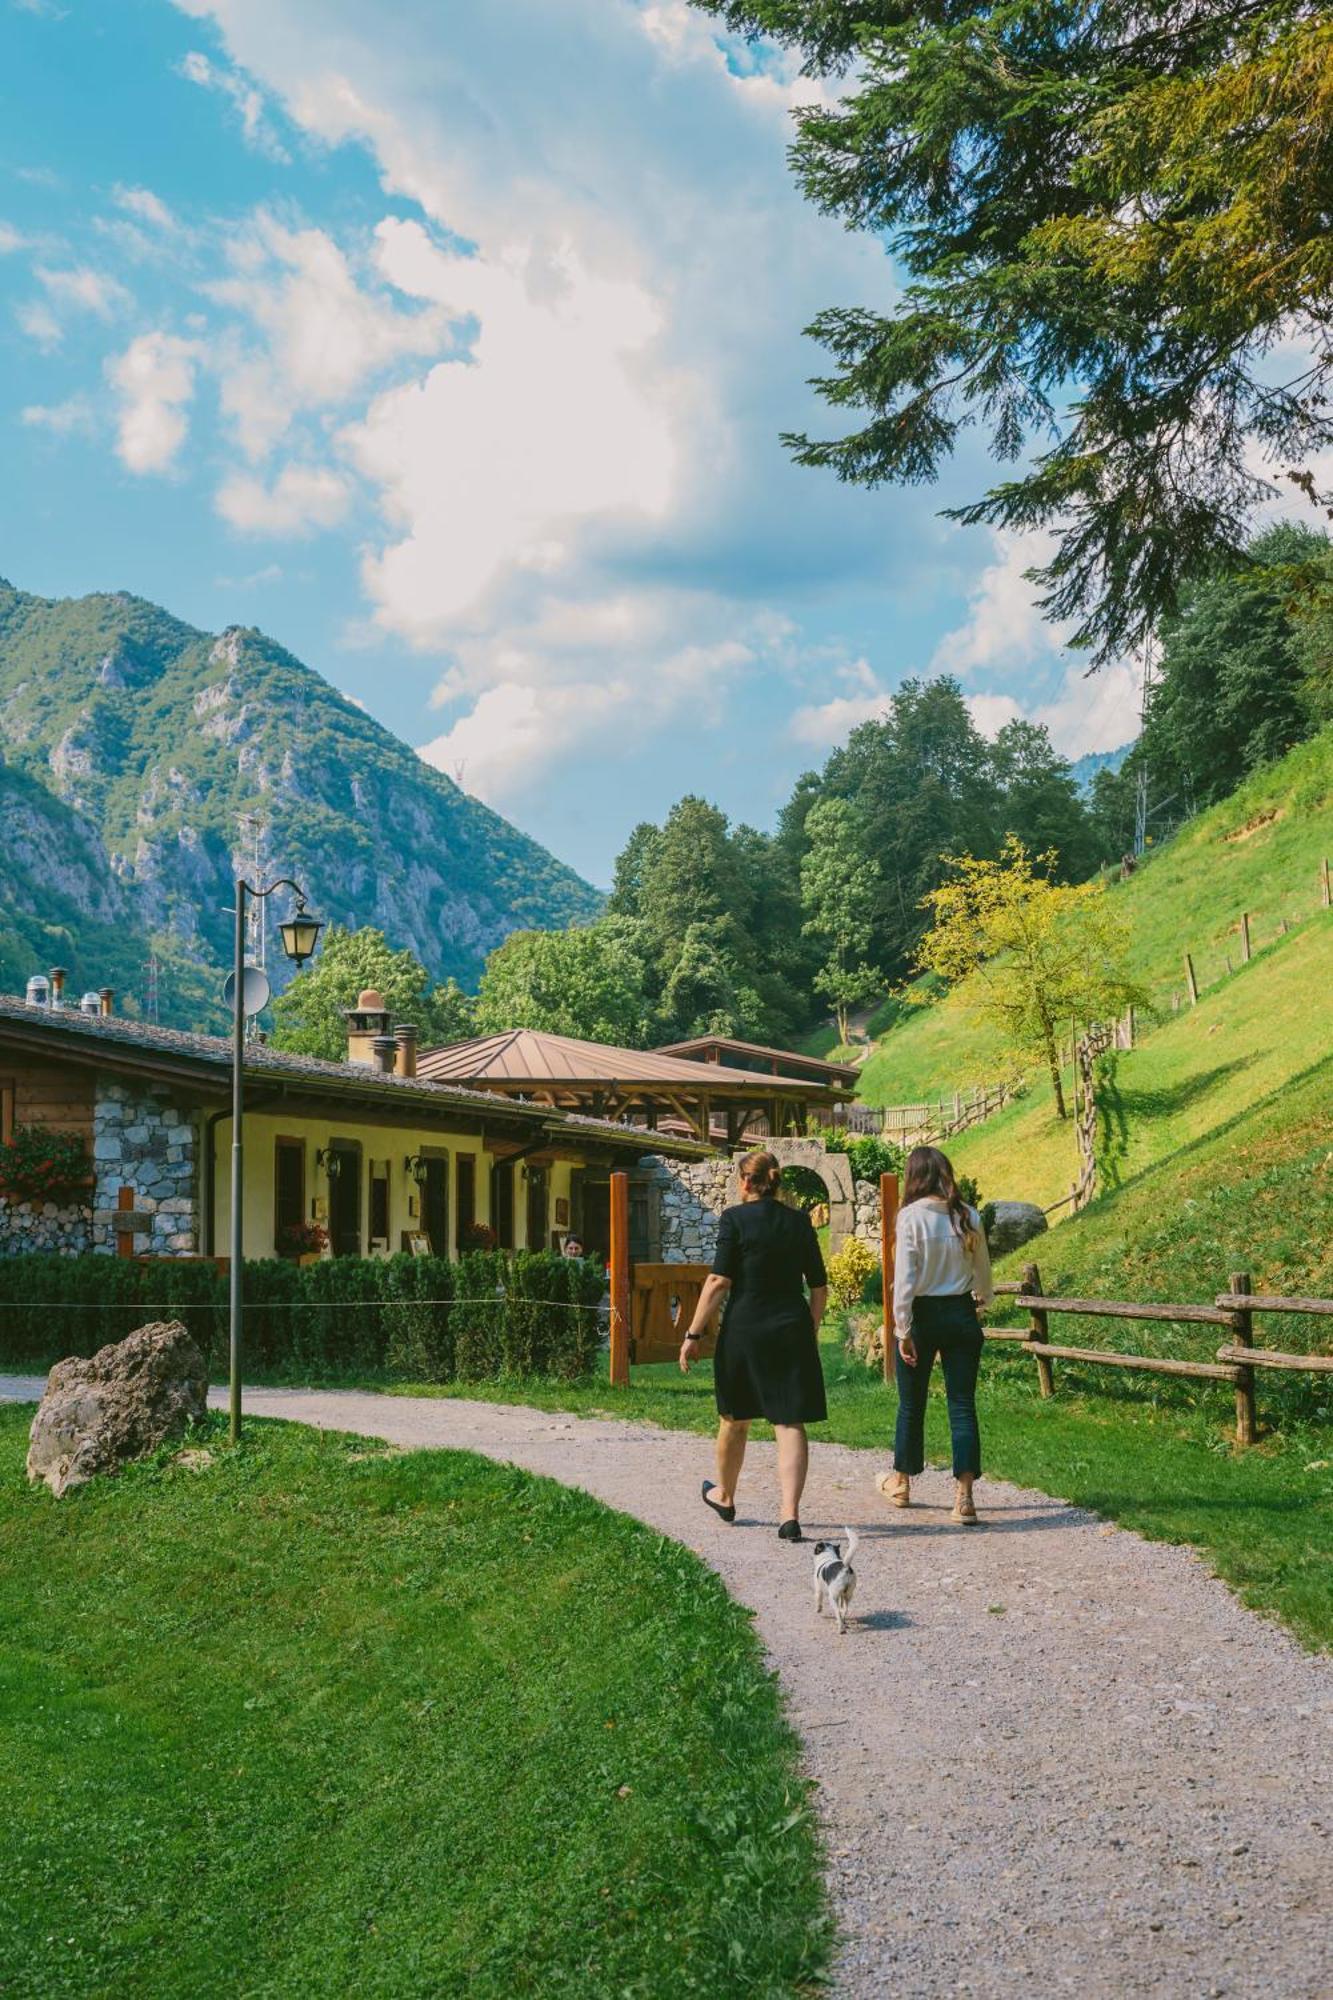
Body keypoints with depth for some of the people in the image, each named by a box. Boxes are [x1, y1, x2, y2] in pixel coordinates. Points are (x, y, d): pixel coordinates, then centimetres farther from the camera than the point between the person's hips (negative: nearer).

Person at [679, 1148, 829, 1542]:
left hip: (744, 1328, -2)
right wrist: (811, 1332, 22)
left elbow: (719, 1281, -11)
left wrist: (693, 1334, -8)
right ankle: (790, 1514, -10)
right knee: (790, 1422, 1)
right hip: (792, 1330, 2)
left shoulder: (734, 1218, -6)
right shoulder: (799, 1221, 6)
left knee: (735, 1418, 16)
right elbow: (819, 1287, 9)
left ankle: (724, 1496, 37)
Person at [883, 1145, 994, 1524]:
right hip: (961, 1313, 3)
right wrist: (983, 1298, 33)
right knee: (962, 1404, 5)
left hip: (922, 1314, -3)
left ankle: (901, 1482, 30)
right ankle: (964, 1495, -1)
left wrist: (902, 1330, -11)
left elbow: (905, 1278, -15)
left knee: (911, 1403, 13)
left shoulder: (911, 1216, -12)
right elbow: (982, 1270, 12)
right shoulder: (968, 1216, -1)